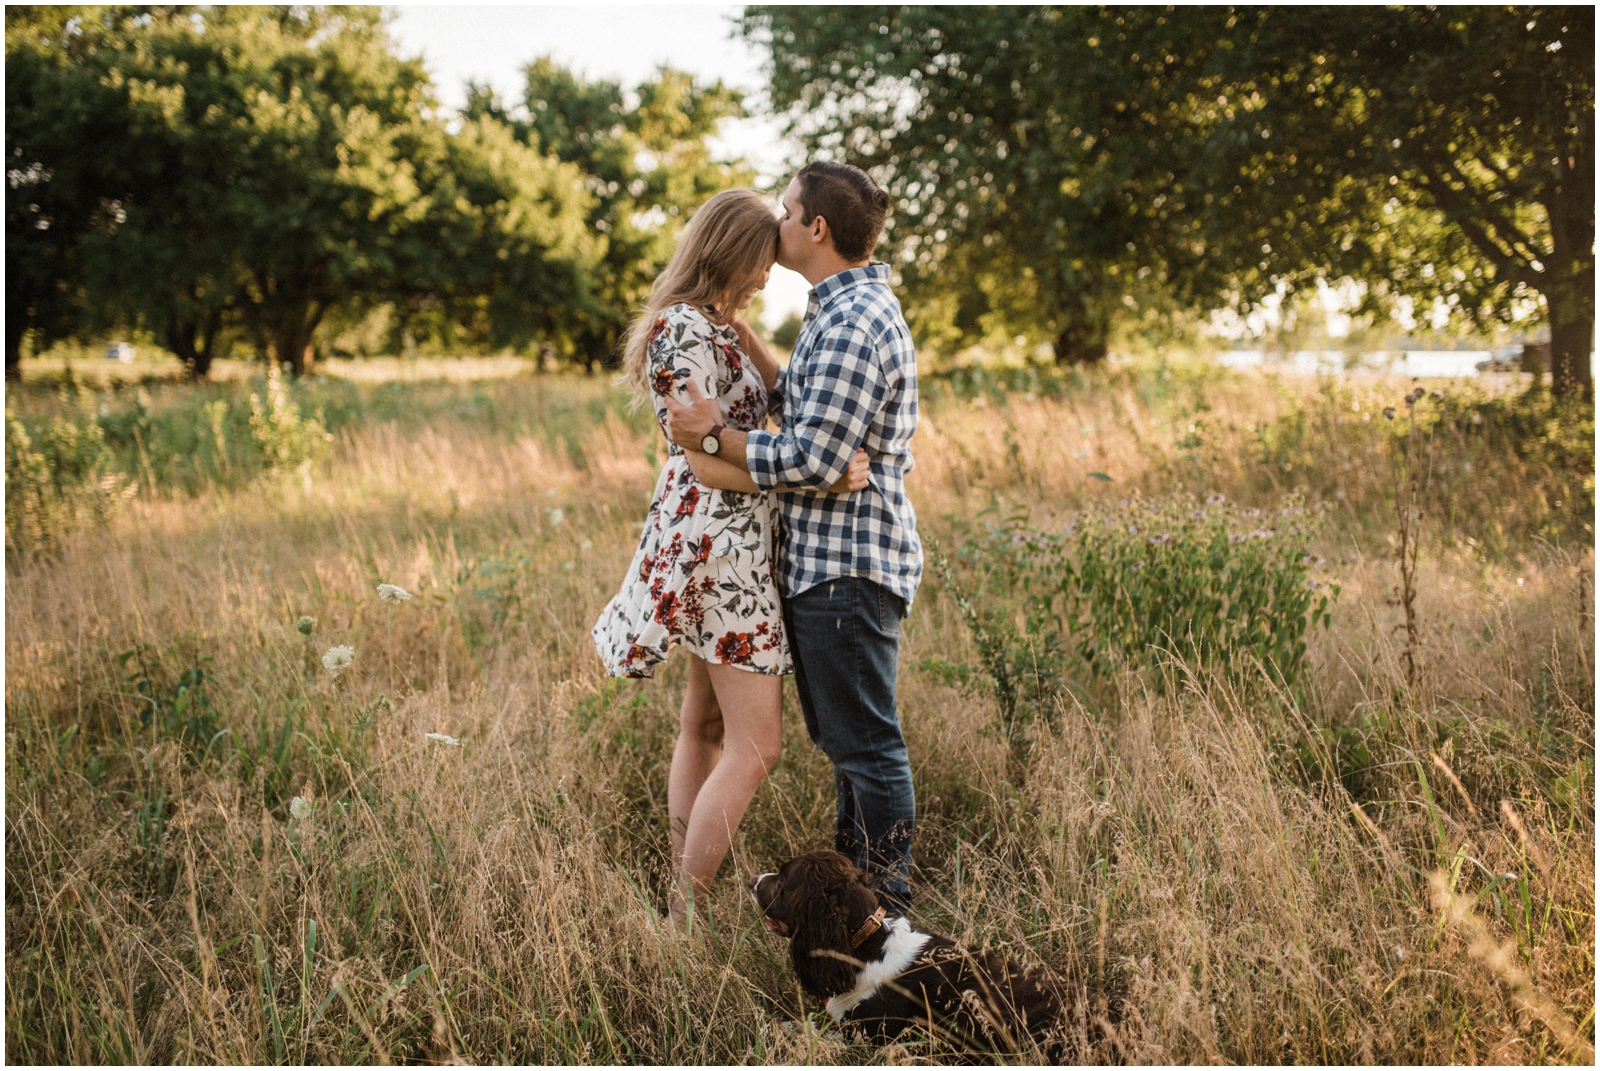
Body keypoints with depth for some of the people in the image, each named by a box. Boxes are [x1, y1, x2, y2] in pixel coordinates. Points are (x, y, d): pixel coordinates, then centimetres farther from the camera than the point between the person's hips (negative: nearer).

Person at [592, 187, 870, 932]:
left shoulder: (712, 325, 14)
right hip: (718, 541, -11)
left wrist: (739, 324, 8)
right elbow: (710, 463, -21)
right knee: (756, 745, -8)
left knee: (706, 725, 16)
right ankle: (685, 921, -4)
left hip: (727, 540, 11)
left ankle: (684, 893, 26)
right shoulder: (686, 332, -16)